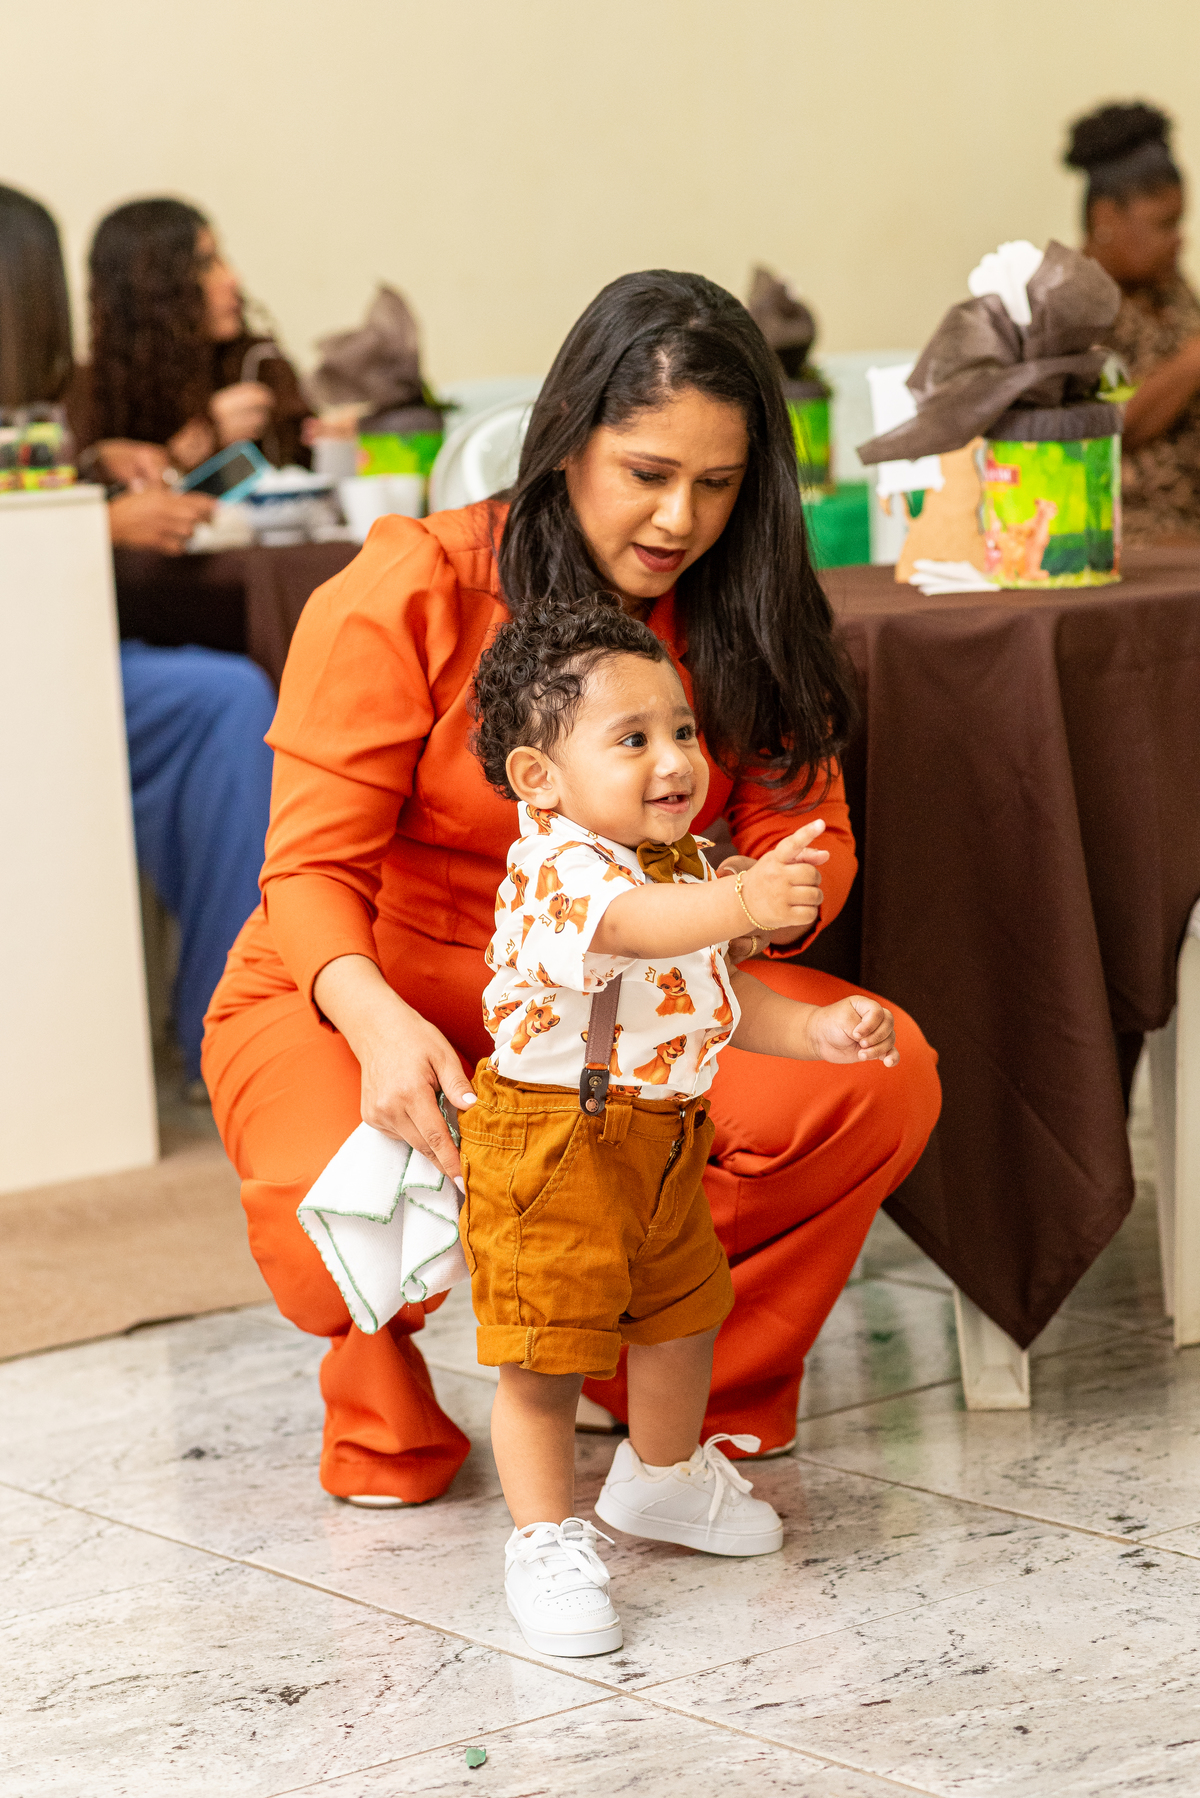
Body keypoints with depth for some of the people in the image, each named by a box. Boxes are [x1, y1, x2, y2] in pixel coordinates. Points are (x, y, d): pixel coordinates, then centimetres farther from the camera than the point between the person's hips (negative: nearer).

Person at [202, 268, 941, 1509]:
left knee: (881, 1077, -23)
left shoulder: (737, 616, 1)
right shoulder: (405, 593, -14)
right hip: (352, 1003, -4)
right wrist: (380, 1022, -39)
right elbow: (314, 868, -17)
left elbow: (802, 830, -3)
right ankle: (382, 1404, 4)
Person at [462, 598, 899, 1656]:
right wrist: (741, 903, -63)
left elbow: (718, 995, 19)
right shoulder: (557, 864, -23)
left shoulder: (687, 867, 7)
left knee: (685, 1311, 23)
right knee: (545, 1350, -4)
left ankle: (663, 1476, 47)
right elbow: (635, 924, -45)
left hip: (663, 1141, 9)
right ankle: (547, 1539, 12)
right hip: (548, 1143, -9)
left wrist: (814, 1030, 2)